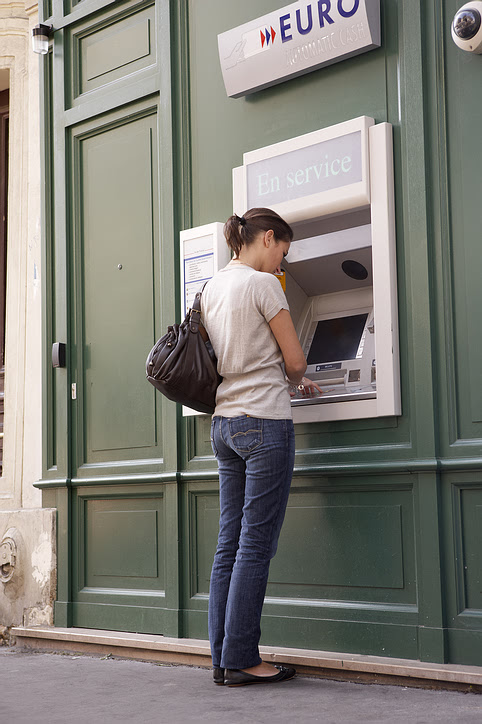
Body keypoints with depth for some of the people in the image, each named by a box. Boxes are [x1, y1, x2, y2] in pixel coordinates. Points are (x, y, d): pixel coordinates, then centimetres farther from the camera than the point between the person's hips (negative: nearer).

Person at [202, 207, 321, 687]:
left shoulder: (212, 288, 15)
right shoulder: (263, 284, -8)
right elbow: (295, 362, -6)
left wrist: (291, 382, 22)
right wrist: (293, 378, 17)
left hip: (223, 423, 8)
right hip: (264, 421, -8)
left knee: (230, 543, 9)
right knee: (256, 544, -3)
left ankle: (223, 658, 13)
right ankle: (241, 661, 1)